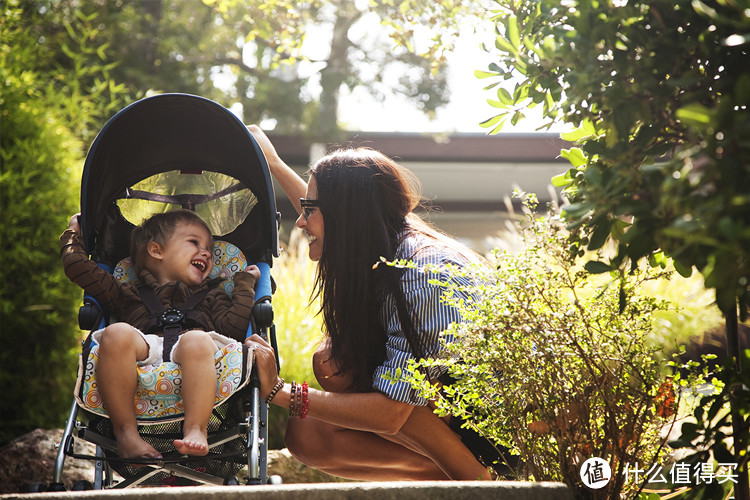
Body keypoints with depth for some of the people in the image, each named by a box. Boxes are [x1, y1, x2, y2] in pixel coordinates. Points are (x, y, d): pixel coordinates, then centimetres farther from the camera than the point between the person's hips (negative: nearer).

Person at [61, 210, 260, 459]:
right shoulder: (131, 295, 37)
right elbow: (79, 268, 35)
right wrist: (73, 233, 53)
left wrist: (245, 282, 30)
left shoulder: (209, 296, 41)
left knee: (197, 340, -36)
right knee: (117, 333, -33)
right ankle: (125, 430, -32)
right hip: (144, 351, 0)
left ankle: (195, 429, -43)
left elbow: (235, 326, 19)